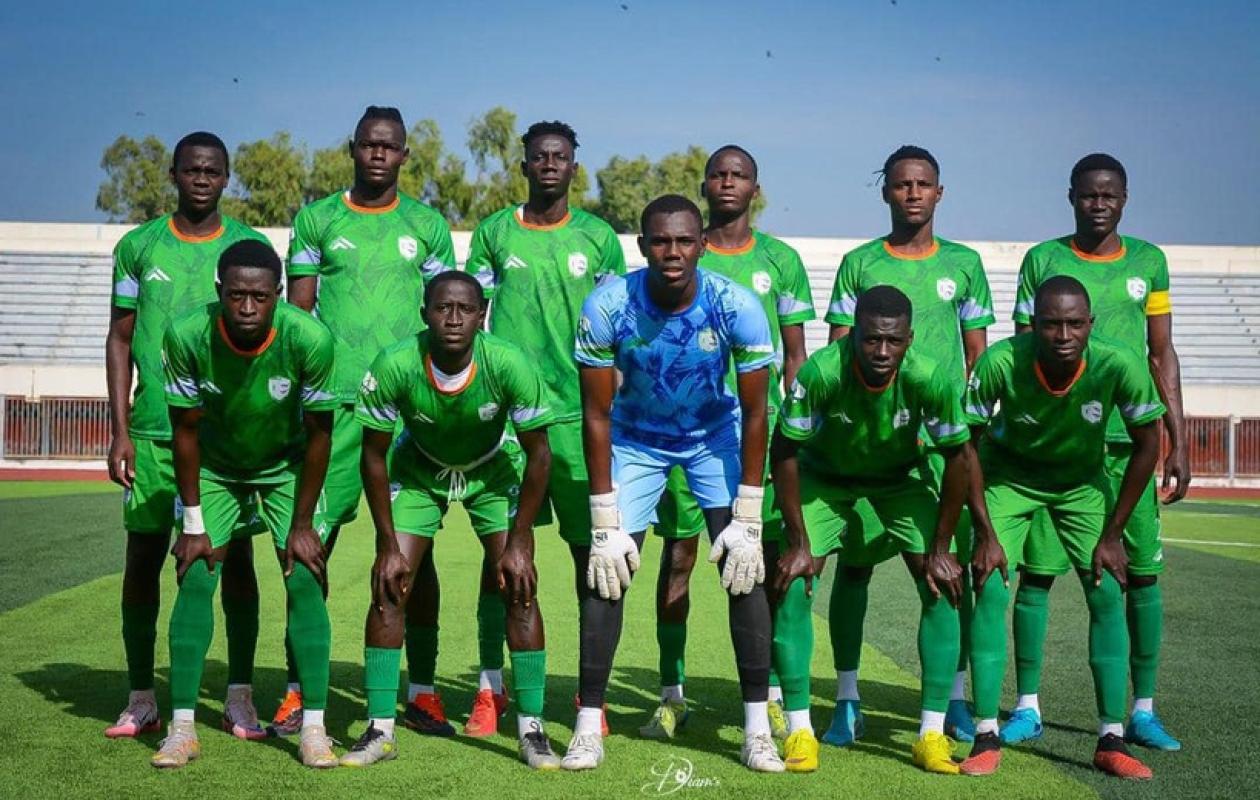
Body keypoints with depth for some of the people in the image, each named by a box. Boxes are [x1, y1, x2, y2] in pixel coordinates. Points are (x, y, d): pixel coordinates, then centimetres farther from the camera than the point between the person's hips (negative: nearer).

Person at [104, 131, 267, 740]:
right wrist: (121, 430, 0)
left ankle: (239, 698, 10)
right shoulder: (138, 246, 7)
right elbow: (120, 339, 8)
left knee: (236, 559, 1)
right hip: (153, 431, 1)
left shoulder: (251, 247, 5)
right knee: (143, 558, 3)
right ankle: (141, 700, 14)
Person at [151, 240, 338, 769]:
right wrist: (193, 523, -12)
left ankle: (313, 727, -5)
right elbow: (186, 430, -15)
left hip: (286, 465, -1)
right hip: (215, 466, 1)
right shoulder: (187, 336, -29)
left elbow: (318, 433, -18)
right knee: (196, 580, -9)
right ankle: (182, 729, -2)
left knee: (305, 582, -11)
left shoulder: (310, 339, -31)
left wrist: (303, 523, -14)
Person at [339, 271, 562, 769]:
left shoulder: (508, 365, -31)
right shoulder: (395, 366, -30)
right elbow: (373, 455, -16)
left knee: (520, 588, -11)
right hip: (418, 471, 1)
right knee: (388, 587, -10)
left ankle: (531, 730, -1)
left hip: (491, 473, 0)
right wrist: (388, 546, -15)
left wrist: (519, 543, -18)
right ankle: (380, 730, 1)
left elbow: (538, 454, -19)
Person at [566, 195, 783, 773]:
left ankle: (758, 728, -1)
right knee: (606, 573, -7)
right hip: (636, 440, 0)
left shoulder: (736, 307, -26)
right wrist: (605, 523, -18)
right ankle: (589, 724, 2)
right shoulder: (608, 306, -25)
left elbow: (754, 412, -16)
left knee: (745, 570, -9)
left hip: (715, 438, 0)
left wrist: (747, 519, -17)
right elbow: (597, 414, -17)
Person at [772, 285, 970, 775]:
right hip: (824, 476, -1)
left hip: (900, 477, 1)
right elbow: (785, 453, -21)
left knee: (942, 584, -13)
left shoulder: (930, 379, -32)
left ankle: (932, 734, -5)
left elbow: (956, 458, -17)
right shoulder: (821, 373, -35)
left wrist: (941, 548, -14)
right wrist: (799, 541, -20)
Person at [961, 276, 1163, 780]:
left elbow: (1146, 445, -14)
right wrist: (987, 534, -18)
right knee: (989, 588, -13)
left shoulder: (1119, 366, -31)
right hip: (1009, 475, -1)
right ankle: (986, 738, -5)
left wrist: (1112, 536, -13)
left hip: (1083, 481, 1)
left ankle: (1111, 741, 1)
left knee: (1107, 593, -8)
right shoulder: (1000, 363, -33)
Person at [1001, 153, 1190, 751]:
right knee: (1037, 570, -1)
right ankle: (1027, 707, 8)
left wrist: (1178, 441, 6)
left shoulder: (1149, 262, 10)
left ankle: (1143, 711, 10)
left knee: (1143, 571, 1)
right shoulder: (1042, 260, 4)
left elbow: (1162, 354, 11)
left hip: (1129, 441, 2)